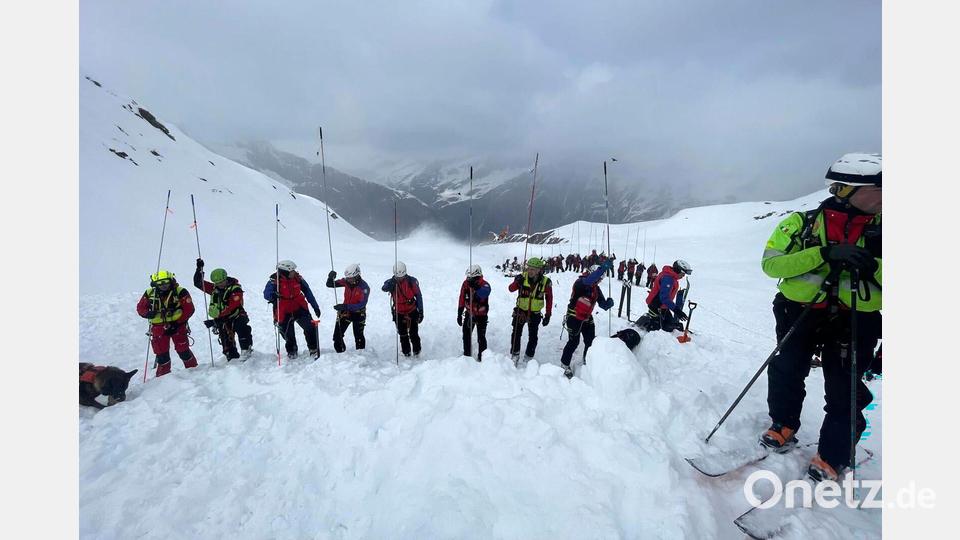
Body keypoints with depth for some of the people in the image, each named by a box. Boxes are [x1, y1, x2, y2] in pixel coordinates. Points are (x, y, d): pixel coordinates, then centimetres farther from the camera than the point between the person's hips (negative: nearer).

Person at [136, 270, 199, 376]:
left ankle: (193, 369, 18)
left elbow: (189, 309, -12)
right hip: (158, 327, 3)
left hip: (177, 326, -3)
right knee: (161, 353, 7)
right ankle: (163, 376, 22)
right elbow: (140, 307, 10)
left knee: (183, 350, 0)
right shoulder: (149, 294, 0)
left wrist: (177, 323, -18)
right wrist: (147, 313, -14)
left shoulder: (180, 292, -11)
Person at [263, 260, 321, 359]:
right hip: (284, 313, -2)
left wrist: (315, 307, 6)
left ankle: (314, 349, 3)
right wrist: (272, 295, -48)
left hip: (299, 308, 2)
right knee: (288, 334, 11)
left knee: (310, 327, -13)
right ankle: (291, 351, 38)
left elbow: (307, 292, 3)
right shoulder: (274, 280, -15)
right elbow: (266, 294, -23)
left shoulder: (297, 277, -6)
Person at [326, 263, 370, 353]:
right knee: (337, 335, 5)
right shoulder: (346, 281, -10)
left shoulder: (364, 287, -23)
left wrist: (345, 306, -36)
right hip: (345, 311, 4)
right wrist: (331, 278, -26)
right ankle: (340, 352, 25)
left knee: (358, 337, 3)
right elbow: (330, 285, -3)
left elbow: (362, 304, -29)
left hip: (358, 313, -4)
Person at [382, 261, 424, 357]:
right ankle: (406, 353, 25)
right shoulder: (391, 282, -9)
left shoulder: (412, 281, -12)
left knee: (413, 334, 1)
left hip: (412, 311, -1)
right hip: (399, 313, 2)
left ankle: (417, 352, 19)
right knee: (403, 335, 10)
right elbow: (384, 288, -30)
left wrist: (421, 311, -5)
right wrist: (392, 282, -52)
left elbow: (419, 296, -5)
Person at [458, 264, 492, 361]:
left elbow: (484, 293, -47)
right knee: (466, 335, 13)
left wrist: (476, 286, -62)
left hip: (481, 315, -4)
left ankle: (482, 357, 21)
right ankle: (466, 355, 32)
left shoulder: (485, 284, -22)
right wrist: (459, 314, 1)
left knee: (481, 338, 3)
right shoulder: (466, 283, -10)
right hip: (469, 314, 4)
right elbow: (462, 299, -1)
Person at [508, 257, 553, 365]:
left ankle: (529, 358, 26)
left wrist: (548, 315, -2)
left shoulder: (545, 282, -12)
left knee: (533, 337, 9)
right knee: (516, 334, 2)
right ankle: (515, 355, 20)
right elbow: (511, 289, -17)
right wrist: (517, 282, -37)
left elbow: (549, 299, -2)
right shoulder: (522, 277, -14)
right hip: (520, 310, 0)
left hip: (535, 313, 1)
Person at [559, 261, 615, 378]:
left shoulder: (596, 289, 3)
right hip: (574, 317, -7)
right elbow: (589, 281, -44)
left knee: (591, 341, 11)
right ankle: (564, 364, 15)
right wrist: (604, 267, -50)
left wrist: (608, 303, -24)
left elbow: (603, 304, 0)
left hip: (587, 318, 7)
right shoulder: (580, 282, -19)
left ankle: (587, 362, 34)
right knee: (574, 342, -4)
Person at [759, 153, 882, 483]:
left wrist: (871, 265, -20)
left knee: (844, 392, 4)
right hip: (800, 311, -1)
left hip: (855, 320, 2)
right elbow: (770, 263, -15)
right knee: (786, 372, 6)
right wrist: (824, 253, -25)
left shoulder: (878, 228, 2)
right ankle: (783, 429, 30)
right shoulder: (802, 223, -5)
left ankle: (831, 460, 20)